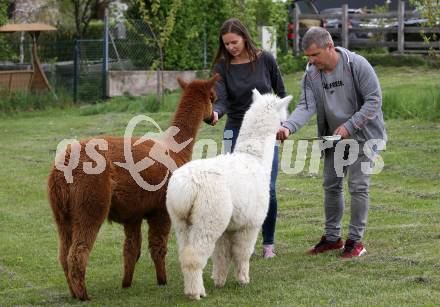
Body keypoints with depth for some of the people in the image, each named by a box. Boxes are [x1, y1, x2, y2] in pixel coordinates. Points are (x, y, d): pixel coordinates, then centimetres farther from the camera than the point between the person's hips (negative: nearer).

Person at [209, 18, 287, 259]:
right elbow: (222, 100, -15)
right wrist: (215, 113, -36)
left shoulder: (265, 60, -3)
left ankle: (268, 243, 11)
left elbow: (280, 92, 8)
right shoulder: (222, 67, -4)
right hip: (236, 131, 1)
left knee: (267, 189, -5)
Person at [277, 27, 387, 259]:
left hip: (362, 136, -5)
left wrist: (349, 126, -25)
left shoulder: (357, 65, -20)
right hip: (333, 138, 5)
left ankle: (356, 240, 4)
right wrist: (288, 127, -36)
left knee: (358, 186, -6)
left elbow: (374, 100, -19)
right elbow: (306, 106, -16)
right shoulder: (311, 74, -7)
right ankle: (332, 237, 24)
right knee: (331, 186, 11)